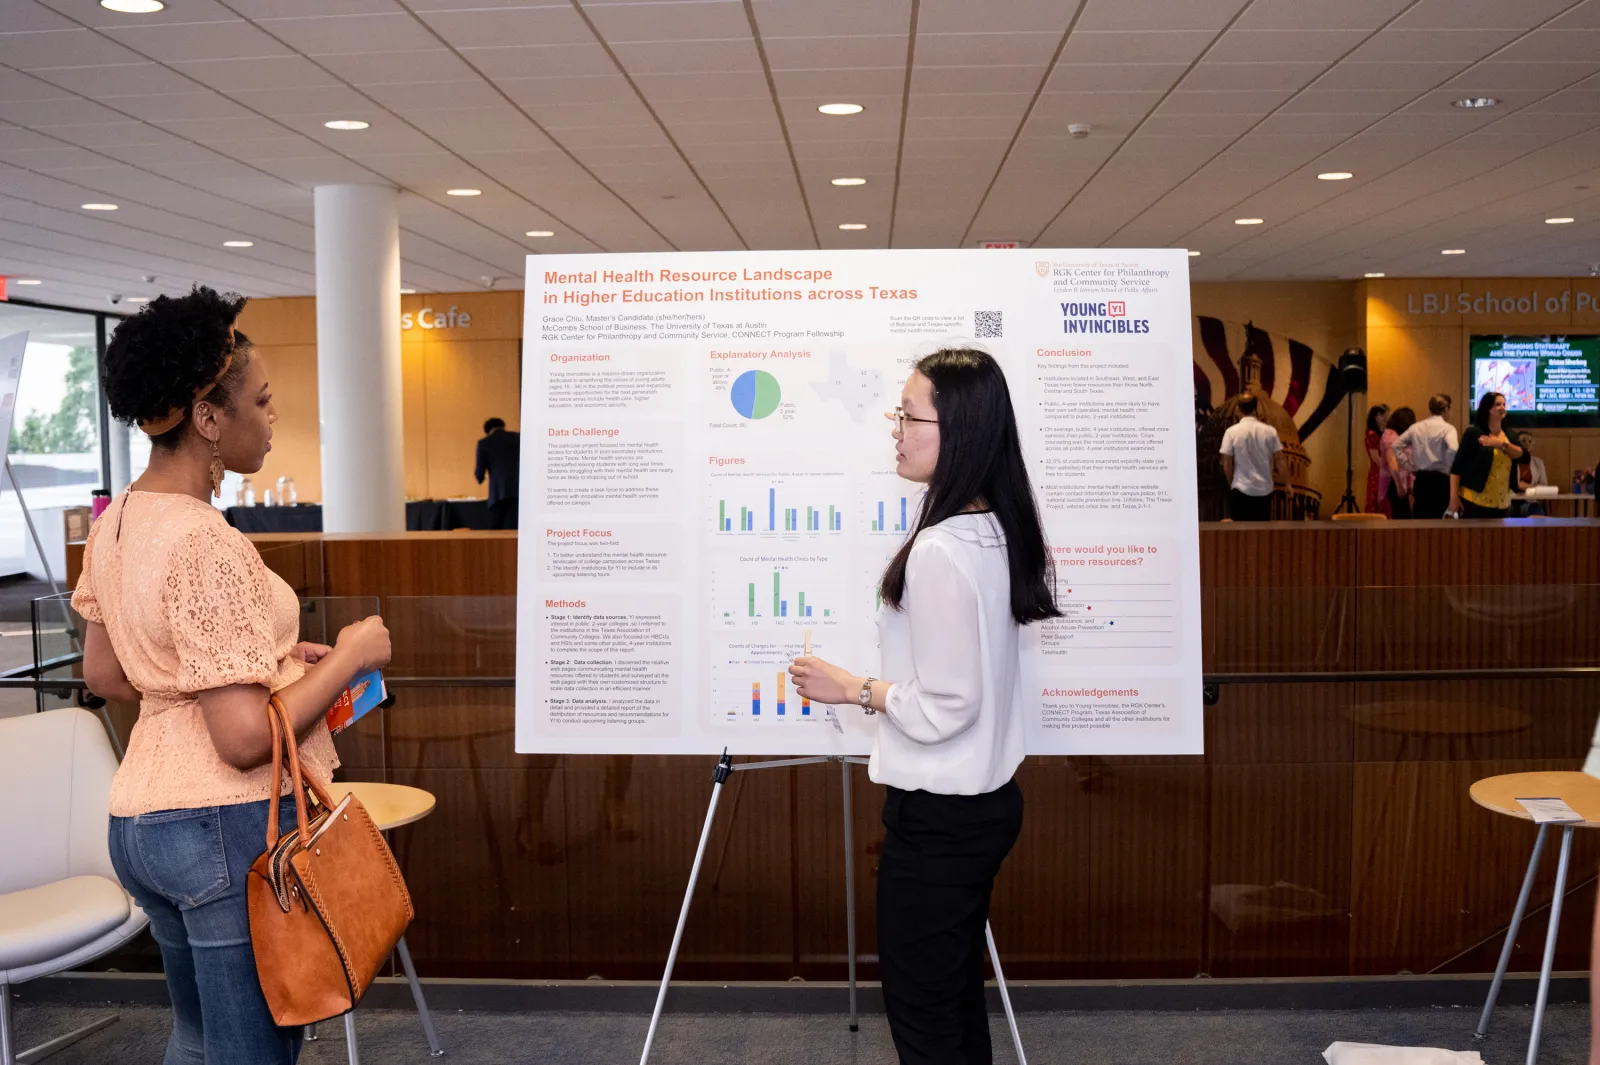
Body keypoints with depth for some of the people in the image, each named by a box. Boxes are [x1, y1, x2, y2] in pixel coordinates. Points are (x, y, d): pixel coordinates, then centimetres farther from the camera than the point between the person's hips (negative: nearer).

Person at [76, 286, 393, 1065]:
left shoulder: (117, 522, 5)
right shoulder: (205, 544, -22)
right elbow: (247, 739, -24)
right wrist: (349, 658, -11)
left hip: (139, 819, 10)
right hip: (231, 827, -9)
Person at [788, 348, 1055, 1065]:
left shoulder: (939, 551, -24)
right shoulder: (1000, 531, 3)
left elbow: (944, 709, -22)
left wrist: (853, 689, -10)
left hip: (937, 816, -9)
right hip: (988, 799, 9)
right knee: (959, 1000, 21)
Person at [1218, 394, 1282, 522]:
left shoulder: (1232, 432, -8)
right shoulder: (1270, 431, -3)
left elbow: (1227, 465, -6)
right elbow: (1278, 462, 0)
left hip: (1241, 490, -2)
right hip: (1264, 489, 2)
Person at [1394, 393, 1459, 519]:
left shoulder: (1416, 427, 8)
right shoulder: (1447, 428, -8)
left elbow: (1396, 446, 11)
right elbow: (1453, 449, -25)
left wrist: (1409, 465, 14)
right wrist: (1449, 470, -12)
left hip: (1420, 479, 5)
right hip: (1439, 479, -5)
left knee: (1419, 518, 10)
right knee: (1435, 518, 2)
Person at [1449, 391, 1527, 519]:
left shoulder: (1510, 435, 14)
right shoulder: (1473, 433, -4)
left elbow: (1524, 457, 0)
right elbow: (1457, 467, -6)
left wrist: (1502, 444, -14)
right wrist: (1454, 497, -12)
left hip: (1502, 503, 6)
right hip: (1474, 501, -6)